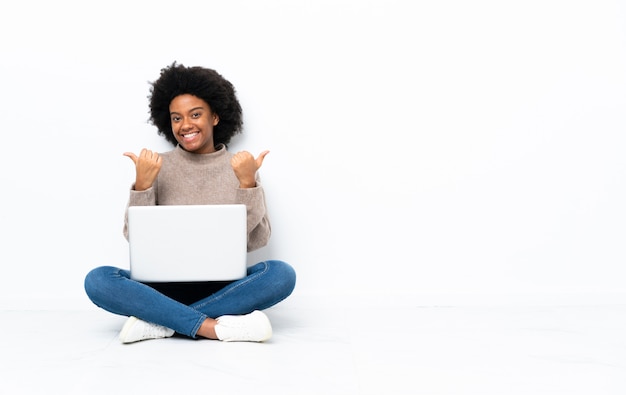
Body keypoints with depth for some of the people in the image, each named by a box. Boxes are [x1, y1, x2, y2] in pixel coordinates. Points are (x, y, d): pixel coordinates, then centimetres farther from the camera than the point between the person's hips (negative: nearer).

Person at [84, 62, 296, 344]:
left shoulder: (240, 168, 3)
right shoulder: (157, 167, 4)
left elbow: (257, 240, -5)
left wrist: (248, 183, -17)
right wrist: (141, 184, -16)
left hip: (223, 287, 0)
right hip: (166, 287, 0)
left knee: (281, 274, -28)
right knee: (98, 280, -25)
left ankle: (160, 322, -25)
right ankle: (216, 327, -30)